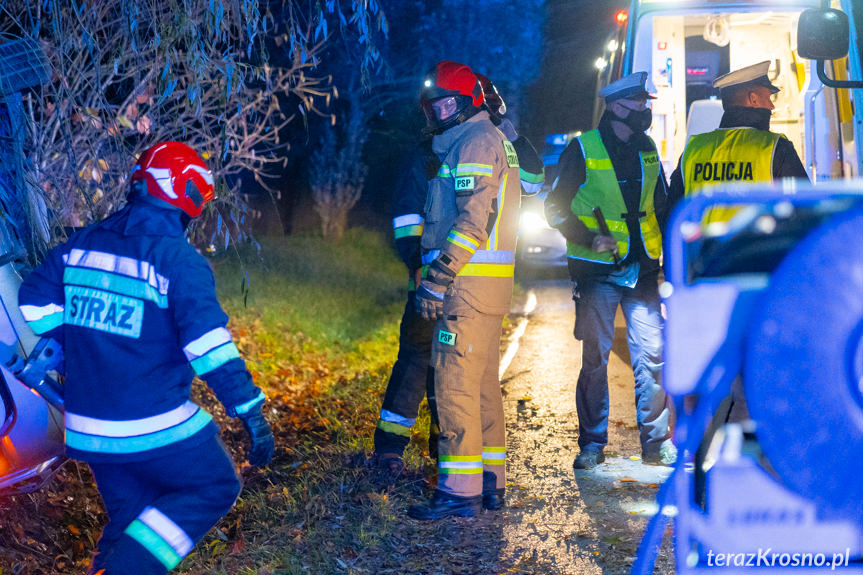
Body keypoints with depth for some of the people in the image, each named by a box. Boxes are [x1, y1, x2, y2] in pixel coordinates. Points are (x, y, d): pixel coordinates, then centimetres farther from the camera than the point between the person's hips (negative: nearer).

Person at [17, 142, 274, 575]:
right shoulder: (180, 261, -15)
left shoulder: (81, 244, 5)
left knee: (129, 515, 22)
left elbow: (34, 299, 13)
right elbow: (208, 342, -21)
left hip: (87, 426, 7)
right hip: (155, 428, -7)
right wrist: (250, 411, -19)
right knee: (215, 490, 10)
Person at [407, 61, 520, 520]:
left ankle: (460, 491, -7)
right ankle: (491, 483, 19)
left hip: (468, 284, -10)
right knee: (482, 384, 13)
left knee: (455, 382, -9)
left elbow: (473, 220, -20)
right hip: (487, 288, 10)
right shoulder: (490, 141, 22)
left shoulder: (477, 141, -10)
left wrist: (438, 277, -21)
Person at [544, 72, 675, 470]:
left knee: (652, 355, 0)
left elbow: (662, 206, 21)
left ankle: (656, 441, 9)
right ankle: (592, 444, 11)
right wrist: (590, 238, -15)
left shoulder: (647, 150, 12)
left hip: (642, 269, 4)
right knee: (595, 357, 1)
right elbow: (555, 208, -2)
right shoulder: (583, 150, -3)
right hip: (597, 270, -4)